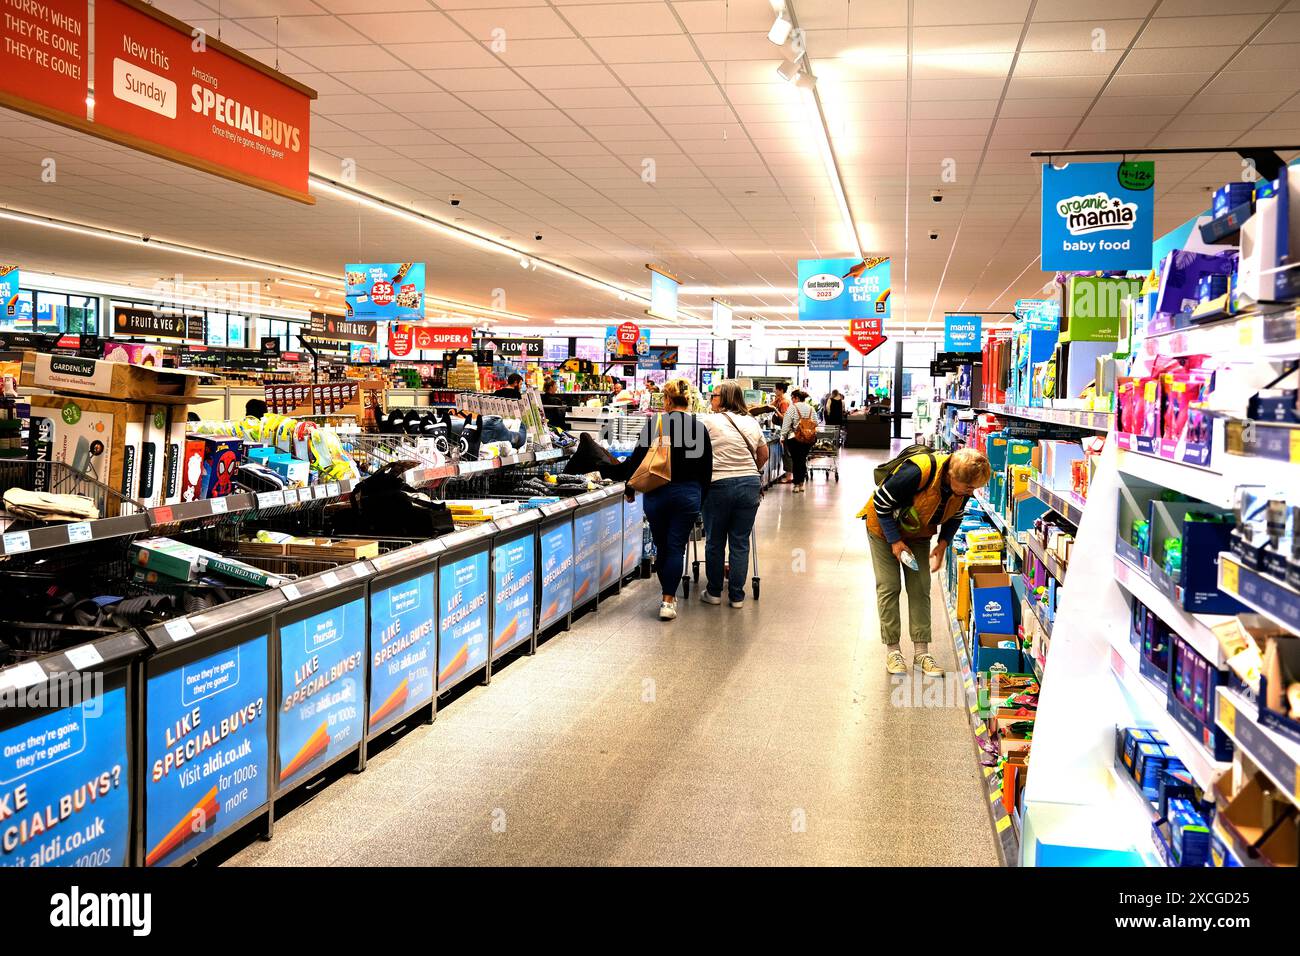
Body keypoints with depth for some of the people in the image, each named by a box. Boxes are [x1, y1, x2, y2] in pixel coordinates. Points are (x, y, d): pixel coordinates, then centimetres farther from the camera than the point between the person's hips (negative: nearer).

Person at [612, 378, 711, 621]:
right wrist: (702, 498, 13)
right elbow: (706, 467, 4)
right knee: (676, 547, 3)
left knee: (662, 546, 14)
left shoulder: (654, 423, -5)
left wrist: (631, 488, 9)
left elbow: (638, 458, -3)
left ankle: (668, 594, 25)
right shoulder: (699, 427, 0)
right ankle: (668, 601, -1)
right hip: (688, 494, 0)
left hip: (656, 492, 0)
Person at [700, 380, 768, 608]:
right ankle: (737, 596, 10)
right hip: (750, 485, 4)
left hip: (719, 484, -4)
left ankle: (714, 592, 18)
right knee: (740, 542, 7)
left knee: (715, 542, 9)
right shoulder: (752, 423, 11)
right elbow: (764, 455, 20)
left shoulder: (709, 421, -4)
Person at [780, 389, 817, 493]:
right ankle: (801, 483, 16)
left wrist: (783, 436, -1)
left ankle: (797, 484, 2)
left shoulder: (792, 407, -7)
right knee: (803, 460, 13)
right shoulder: (811, 409, 8)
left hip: (794, 438, -5)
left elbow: (786, 423, -8)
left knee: (795, 460, 2)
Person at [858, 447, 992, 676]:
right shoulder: (918, 473, -39)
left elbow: (955, 516, 2)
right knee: (889, 587, -5)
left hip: (918, 534, 5)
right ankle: (892, 651, 4)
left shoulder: (963, 487, -19)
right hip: (884, 528, -5)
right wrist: (895, 541, -24)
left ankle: (921, 652, 6)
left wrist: (943, 544, -12)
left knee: (920, 590, 1)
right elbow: (882, 502, -28)